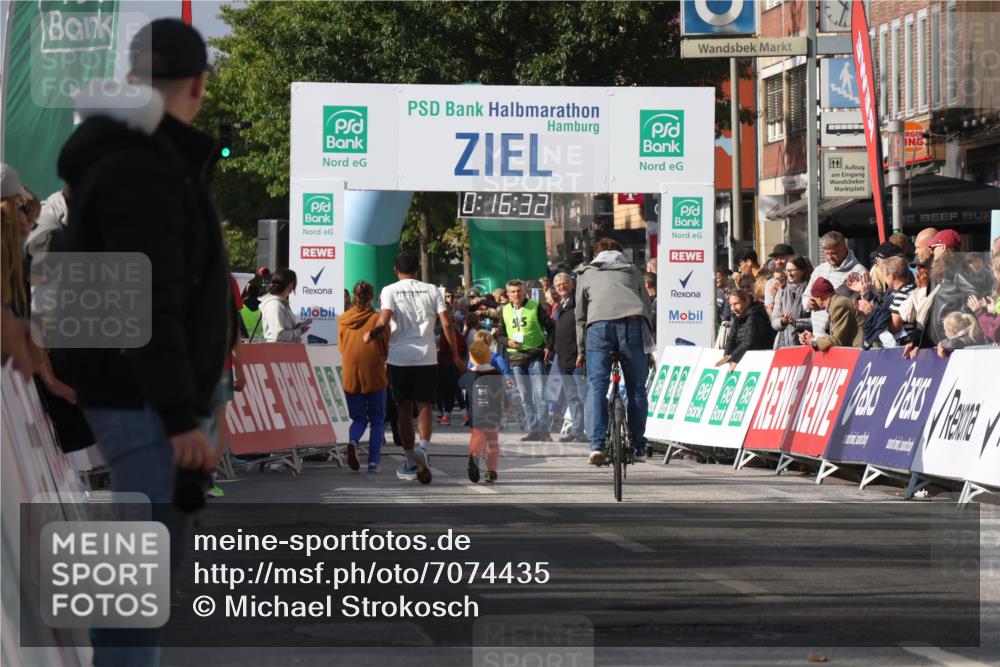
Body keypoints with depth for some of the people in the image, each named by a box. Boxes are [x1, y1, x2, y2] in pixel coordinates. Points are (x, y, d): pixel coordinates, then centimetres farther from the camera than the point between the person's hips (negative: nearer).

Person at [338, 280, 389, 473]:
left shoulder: (343, 320, 1)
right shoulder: (377, 319, -6)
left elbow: (341, 348, 11)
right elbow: (386, 350, 3)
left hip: (350, 376, 2)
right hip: (374, 376, -2)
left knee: (358, 418, 14)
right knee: (377, 420, 9)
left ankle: (352, 442, -18)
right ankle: (374, 462, 1)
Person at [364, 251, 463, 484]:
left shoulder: (390, 290, -1)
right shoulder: (431, 290, 5)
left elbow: (383, 322, -14)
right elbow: (446, 324, 0)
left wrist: (370, 335, 6)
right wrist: (455, 356, 8)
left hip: (399, 357, -1)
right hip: (427, 357, 1)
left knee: (403, 408, 10)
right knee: (425, 405, 6)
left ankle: (410, 463, 14)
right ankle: (424, 447, -21)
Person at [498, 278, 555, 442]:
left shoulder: (535, 307, 0)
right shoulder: (504, 311, 10)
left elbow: (550, 327, 4)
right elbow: (500, 336, 15)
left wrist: (548, 347, -7)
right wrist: (508, 341, -6)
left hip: (536, 356, -4)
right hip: (516, 358, 4)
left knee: (540, 394, -10)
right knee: (525, 397, 6)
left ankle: (544, 431, -9)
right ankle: (533, 430, 10)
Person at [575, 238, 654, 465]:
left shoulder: (586, 274, 26)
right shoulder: (632, 271, 28)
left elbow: (580, 315, 23)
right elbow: (647, 307, 24)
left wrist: (581, 350, 27)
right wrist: (649, 348, 27)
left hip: (598, 327, 0)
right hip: (633, 324, 1)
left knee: (596, 387, -1)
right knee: (636, 388, 6)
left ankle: (596, 445, -13)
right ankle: (638, 447, 7)